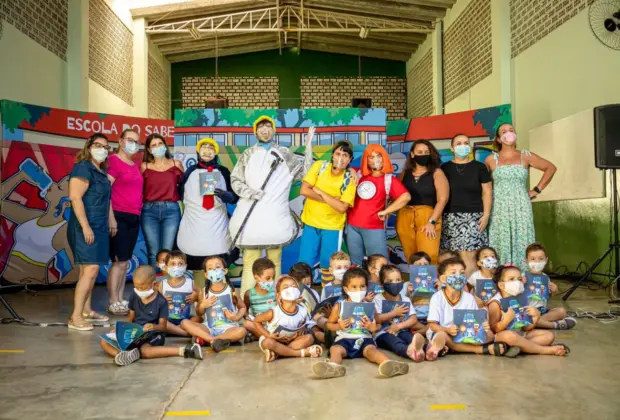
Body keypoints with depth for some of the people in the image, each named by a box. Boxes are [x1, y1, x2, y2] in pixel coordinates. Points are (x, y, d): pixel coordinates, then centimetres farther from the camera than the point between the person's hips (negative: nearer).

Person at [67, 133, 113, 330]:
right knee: (90, 270, -13)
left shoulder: (101, 172, 16)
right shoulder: (83, 168, -11)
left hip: (99, 227, 9)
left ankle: (87, 311, 20)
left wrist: (108, 224, 20)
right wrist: (85, 226, -23)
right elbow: (75, 198, -19)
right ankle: (75, 317, -9)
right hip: (86, 227, -9)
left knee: (91, 270, 12)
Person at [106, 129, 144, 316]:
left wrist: (138, 214, 13)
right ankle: (113, 303, 2)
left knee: (125, 262, 11)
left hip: (134, 217, 8)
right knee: (119, 261, -6)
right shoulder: (113, 161, -7)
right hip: (119, 217, -8)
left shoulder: (135, 165, 16)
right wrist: (111, 218, -19)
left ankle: (121, 300, 18)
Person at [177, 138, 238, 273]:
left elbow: (235, 196, 7)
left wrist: (226, 195, -13)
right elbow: (180, 195, 13)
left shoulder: (223, 171, 8)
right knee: (193, 266, -1)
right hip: (193, 225, 1)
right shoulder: (190, 171, 10)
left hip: (218, 226, 0)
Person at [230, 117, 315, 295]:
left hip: (275, 216, 0)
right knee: (250, 262, -2)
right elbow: (235, 180, 10)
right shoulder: (248, 154, 13)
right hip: (251, 216, 0)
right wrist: (249, 192, -8)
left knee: (275, 261, 5)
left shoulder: (285, 154, 12)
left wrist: (308, 146, 2)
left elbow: (305, 172, 6)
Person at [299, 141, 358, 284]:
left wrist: (319, 192, -16)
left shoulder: (350, 179, -9)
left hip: (333, 226, -1)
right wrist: (331, 199, -17)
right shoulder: (319, 166, -6)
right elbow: (304, 190, -15)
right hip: (311, 222, 1)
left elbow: (342, 207, -18)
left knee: (327, 264, 8)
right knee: (305, 262, 3)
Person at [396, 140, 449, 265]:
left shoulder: (436, 173, 3)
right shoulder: (405, 173, 12)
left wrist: (432, 222, -12)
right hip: (405, 218, 3)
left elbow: (443, 198, -5)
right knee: (410, 257, 8)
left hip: (428, 217, -3)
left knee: (428, 258, -11)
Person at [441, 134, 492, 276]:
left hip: (473, 217, -1)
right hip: (450, 217, 1)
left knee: (470, 257, -10)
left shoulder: (479, 167, 6)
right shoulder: (445, 168, 9)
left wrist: (486, 215, -4)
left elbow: (487, 192, 5)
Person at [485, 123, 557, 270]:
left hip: (521, 209, 1)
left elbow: (550, 168, 10)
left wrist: (537, 190, 5)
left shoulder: (526, 156, 6)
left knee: (521, 245, 0)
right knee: (500, 246, -1)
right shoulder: (491, 159, 5)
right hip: (499, 210, -1)